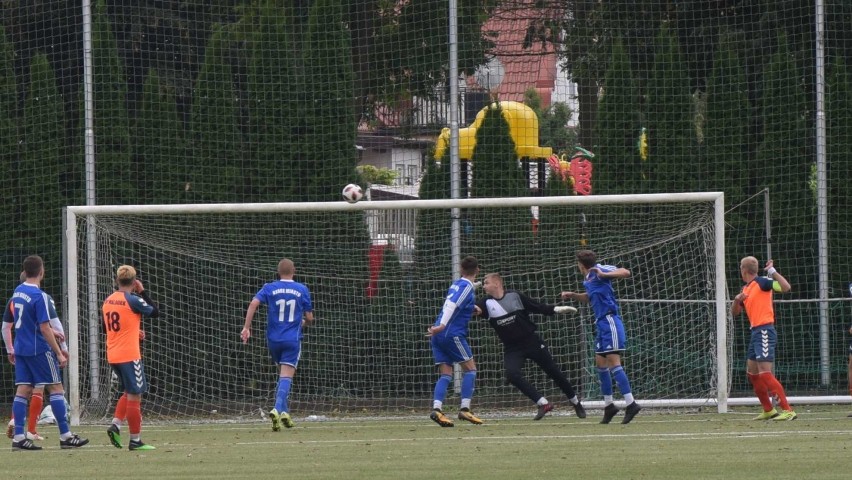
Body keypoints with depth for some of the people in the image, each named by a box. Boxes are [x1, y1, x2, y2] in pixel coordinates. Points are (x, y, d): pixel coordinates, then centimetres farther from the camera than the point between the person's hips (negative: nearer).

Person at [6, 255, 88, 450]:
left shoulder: (18, 292, 8)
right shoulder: (39, 296, -17)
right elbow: (44, 328, -19)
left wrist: (50, 332, 32)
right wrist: (59, 353, -14)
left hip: (21, 348, 7)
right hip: (39, 350, -7)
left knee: (23, 390, 5)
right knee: (56, 388, 0)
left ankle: (18, 437, -1)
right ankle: (65, 436, 1)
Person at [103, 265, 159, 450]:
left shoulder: (108, 301, 8)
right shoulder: (133, 300, -13)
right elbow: (155, 312, -4)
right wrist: (143, 292, 2)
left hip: (112, 356, 7)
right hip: (129, 355, -7)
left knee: (128, 393, 21)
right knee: (134, 396, -1)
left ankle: (116, 424, 3)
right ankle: (135, 440, 1)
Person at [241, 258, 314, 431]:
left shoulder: (270, 288, 2)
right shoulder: (302, 290, 1)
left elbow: (253, 304, -14)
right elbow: (309, 318, 4)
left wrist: (246, 327, -14)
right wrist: (304, 323, 27)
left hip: (274, 339, 2)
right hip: (293, 339, -2)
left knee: (282, 374, 20)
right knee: (286, 376, -9)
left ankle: (284, 412, 16)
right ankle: (278, 409, -30)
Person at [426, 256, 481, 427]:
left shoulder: (456, 284, 17)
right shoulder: (467, 287, -7)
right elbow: (451, 305, -20)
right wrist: (442, 326, -29)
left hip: (439, 335, 8)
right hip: (453, 334, -8)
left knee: (446, 374, 2)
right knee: (470, 368, 2)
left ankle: (436, 409, -15)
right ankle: (465, 409, -6)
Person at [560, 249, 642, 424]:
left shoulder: (599, 270, -9)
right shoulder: (588, 279, 16)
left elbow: (625, 272, -19)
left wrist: (604, 275, -29)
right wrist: (572, 295, 23)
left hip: (610, 321, -10)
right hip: (601, 324, 10)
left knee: (613, 362, -15)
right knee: (600, 364, 13)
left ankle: (631, 404, -19)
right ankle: (609, 406, 21)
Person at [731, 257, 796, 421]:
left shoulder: (762, 282, -9)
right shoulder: (746, 289, 17)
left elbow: (786, 287, -22)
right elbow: (735, 312, 23)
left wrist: (773, 272, -25)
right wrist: (737, 300, 3)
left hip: (764, 331, -10)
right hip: (755, 332, 10)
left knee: (765, 373, -17)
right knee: (752, 373, 15)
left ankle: (788, 410, -20)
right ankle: (768, 410, 24)